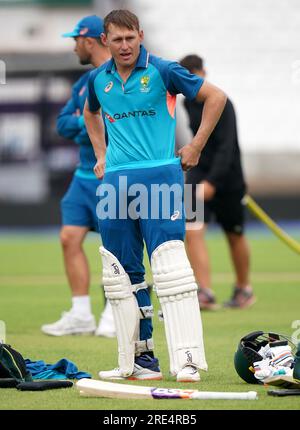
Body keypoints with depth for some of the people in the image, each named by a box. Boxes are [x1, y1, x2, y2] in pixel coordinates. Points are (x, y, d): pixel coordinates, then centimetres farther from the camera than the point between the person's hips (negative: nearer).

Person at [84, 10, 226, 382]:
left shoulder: (162, 71, -4)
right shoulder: (98, 79, 10)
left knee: (169, 264, -14)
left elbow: (216, 97, 2)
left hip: (160, 175, -5)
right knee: (122, 274, 6)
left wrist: (196, 147, 1)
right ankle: (139, 361, 13)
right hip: (115, 181, 5)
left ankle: (187, 359, -17)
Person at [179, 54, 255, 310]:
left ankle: (244, 289, 33)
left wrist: (212, 182, -35)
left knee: (235, 236, 13)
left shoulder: (221, 105, -17)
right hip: (198, 174, 5)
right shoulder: (189, 103, 4)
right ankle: (205, 294, -20)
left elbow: (227, 147, -25)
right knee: (192, 232, -15)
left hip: (226, 178, -5)